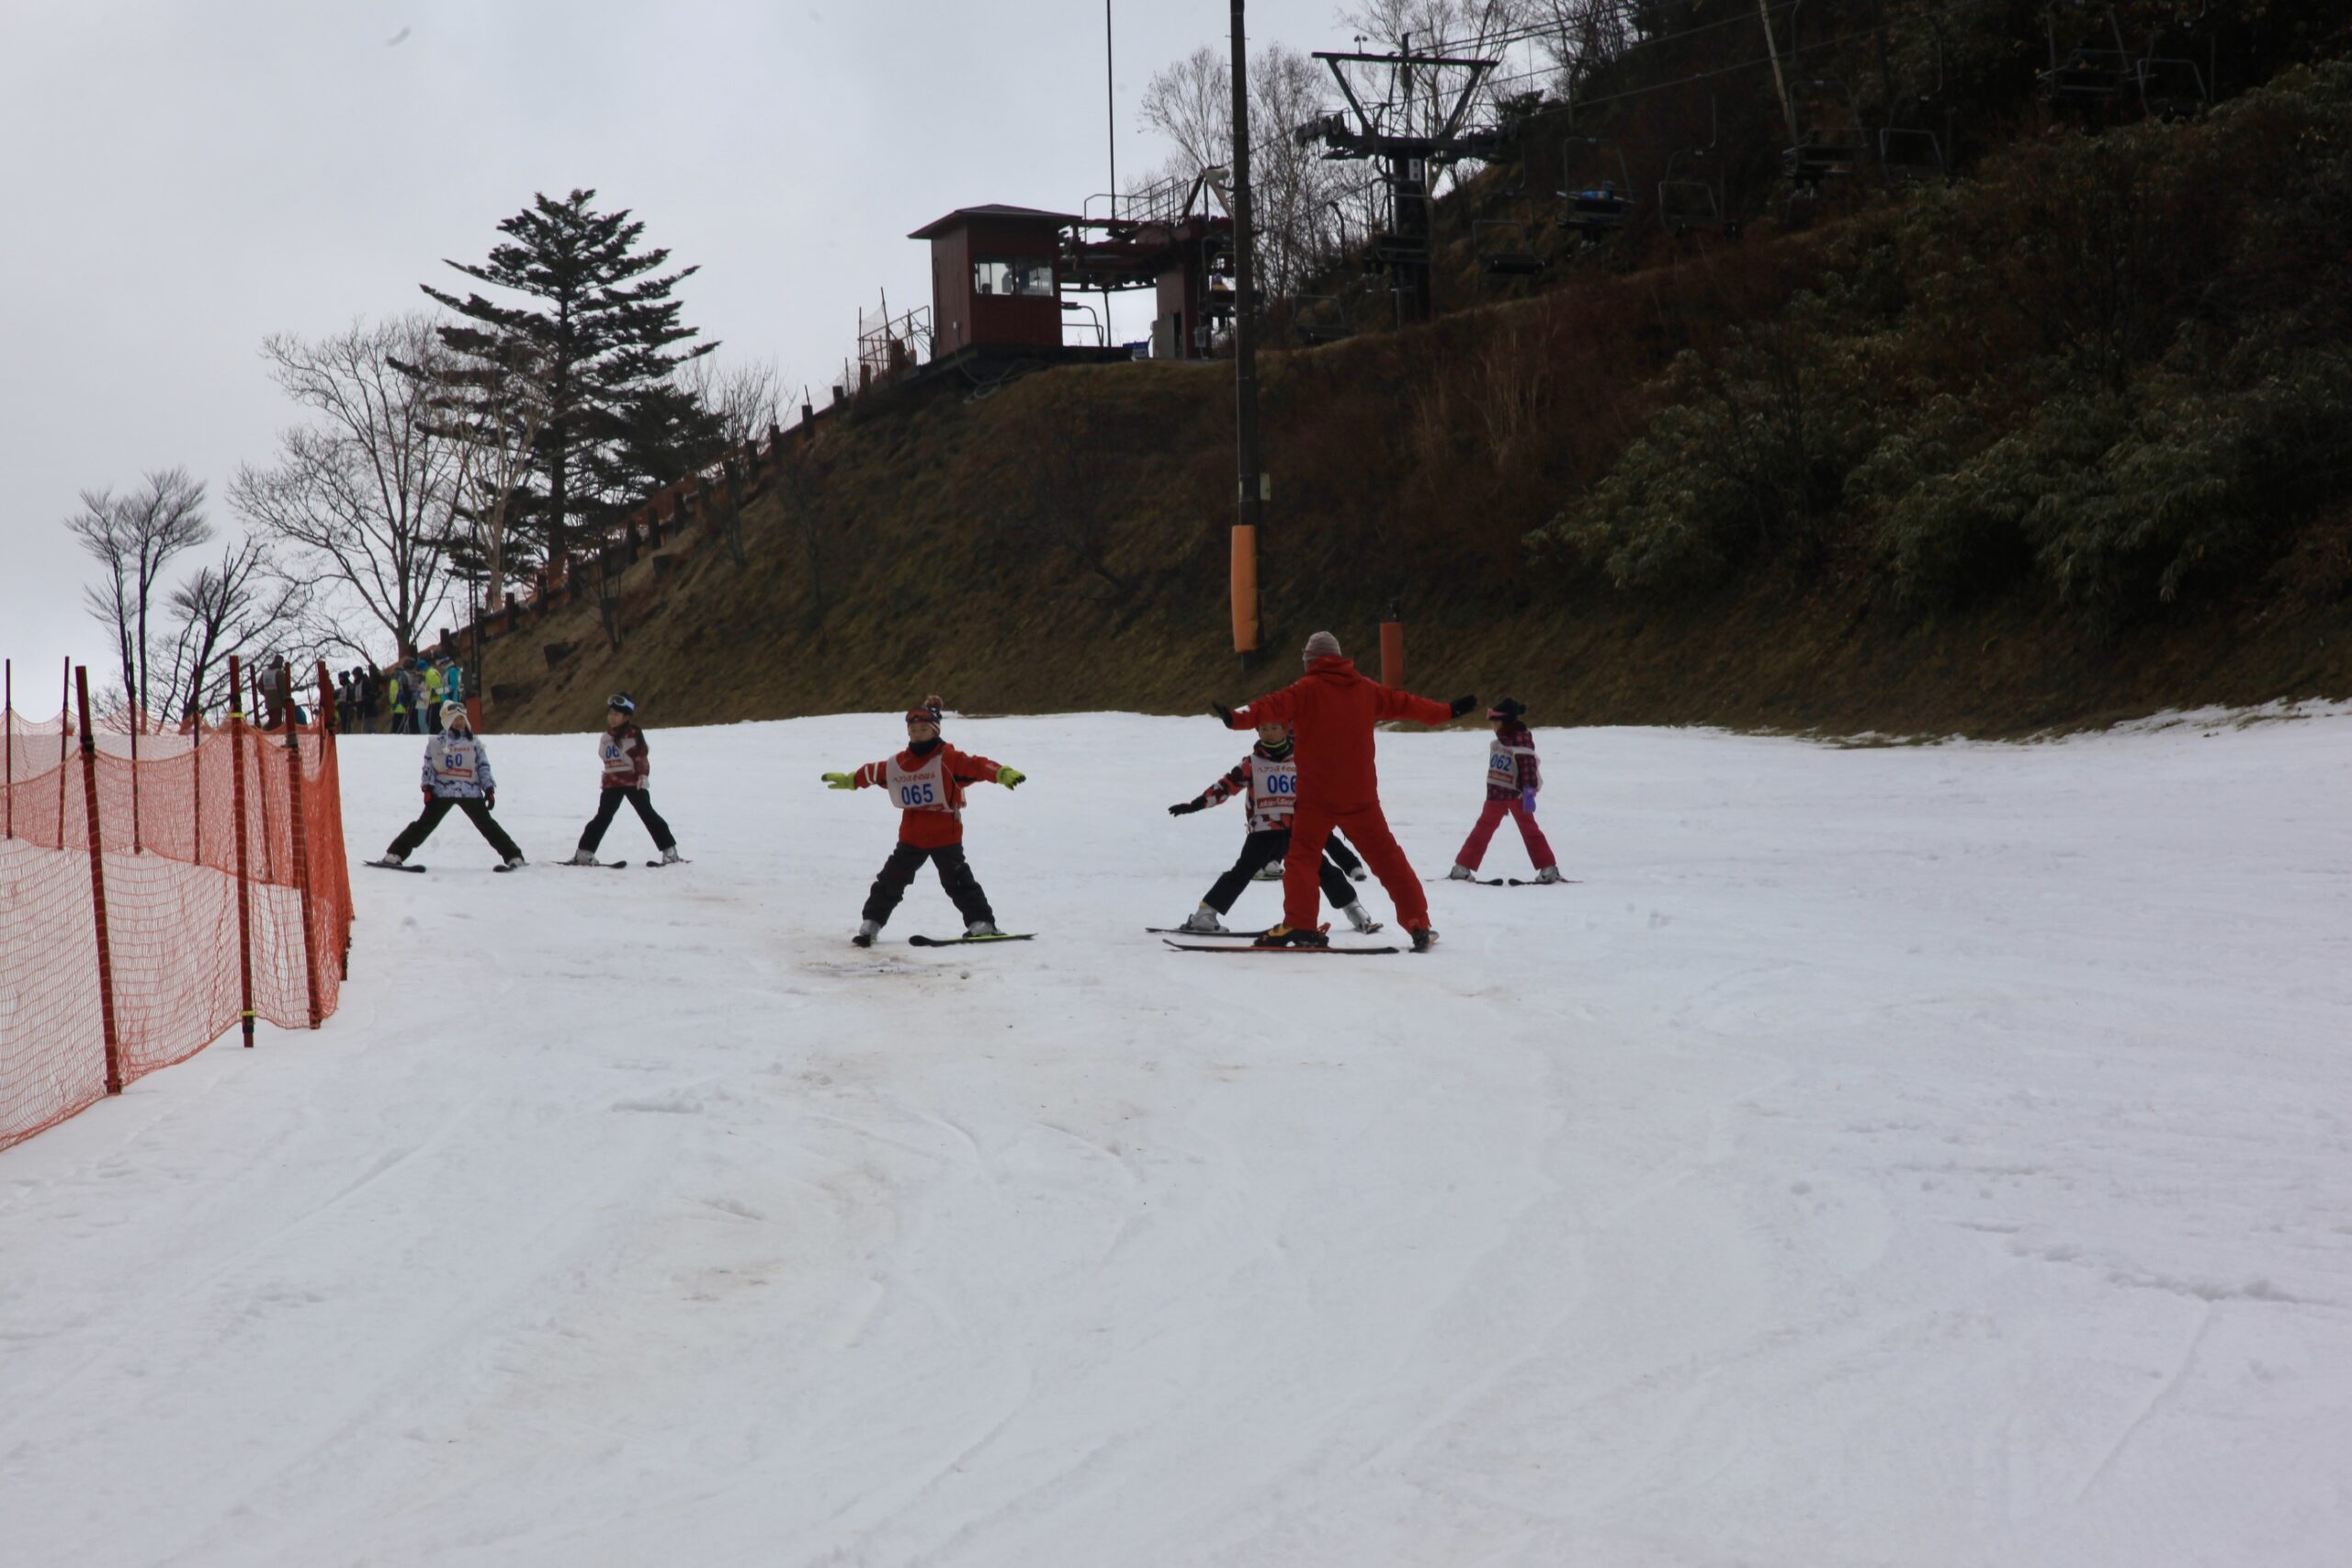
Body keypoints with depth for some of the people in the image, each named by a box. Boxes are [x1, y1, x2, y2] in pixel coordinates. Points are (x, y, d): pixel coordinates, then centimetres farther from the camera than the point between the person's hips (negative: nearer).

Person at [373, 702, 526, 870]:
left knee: (487, 825, -2)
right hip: (442, 791, 0)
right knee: (425, 824, -5)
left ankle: (514, 857, -2)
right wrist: (428, 788, -5)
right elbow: (428, 767, 7)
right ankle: (395, 855, -2)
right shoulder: (436, 743, 6)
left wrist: (489, 789, 1)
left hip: (471, 792, 1)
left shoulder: (474, 742, 10)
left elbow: (484, 767, 10)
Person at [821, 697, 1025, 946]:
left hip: (946, 836, -5)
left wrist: (1003, 773, -42)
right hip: (911, 837, 5)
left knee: (958, 882, -6)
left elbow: (977, 766, -24)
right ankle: (870, 924, 17)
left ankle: (981, 924, -2)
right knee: (891, 881, 8)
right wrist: (848, 780, 39)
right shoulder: (897, 764, 7)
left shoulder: (949, 759, -10)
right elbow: (872, 773, 24)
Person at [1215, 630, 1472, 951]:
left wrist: (1238, 718, -34)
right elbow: (1404, 703, 21)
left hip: (1317, 795, -4)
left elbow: (1275, 706, -21)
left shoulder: (1307, 689, -3)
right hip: (1360, 795, 4)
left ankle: (1299, 924, -13)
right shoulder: (1366, 688, 11)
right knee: (1386, 857, 11)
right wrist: (1448, 712, 34)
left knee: (1302, 856, 2)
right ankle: (1419, 926, 10)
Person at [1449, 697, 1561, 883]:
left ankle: (1549, 869, -3)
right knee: (1483, 829, 9)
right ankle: (1463, 867, 13)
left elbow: (1528, 765, -23)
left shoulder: (1522, 739, -16)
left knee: (1529, 829, -6)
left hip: (1517, 794, -7)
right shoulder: (1499, 742, 9)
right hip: (1496, 794, 7)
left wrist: (1529, 792, -30)